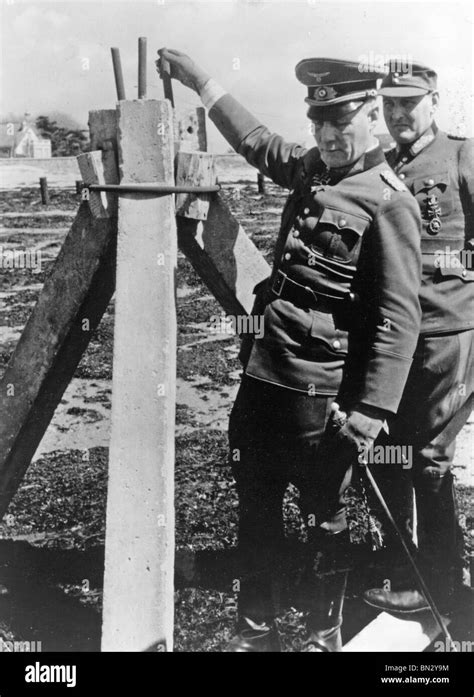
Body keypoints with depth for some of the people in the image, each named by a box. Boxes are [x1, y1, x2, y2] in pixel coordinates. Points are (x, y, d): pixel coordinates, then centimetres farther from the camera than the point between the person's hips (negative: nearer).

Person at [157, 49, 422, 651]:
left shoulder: (389, 202, -12)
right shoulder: (309, 169, 10)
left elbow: (398, 317, -17)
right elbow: (256, 140, 30)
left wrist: (373, 408, -22)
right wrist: (199, 81, 33)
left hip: (319, 389, -8)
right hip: (262, 372, 8)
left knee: (324, 519, 8)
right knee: (255, 508, 16)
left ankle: (324, 638, 28)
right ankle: (255, 633, 32)